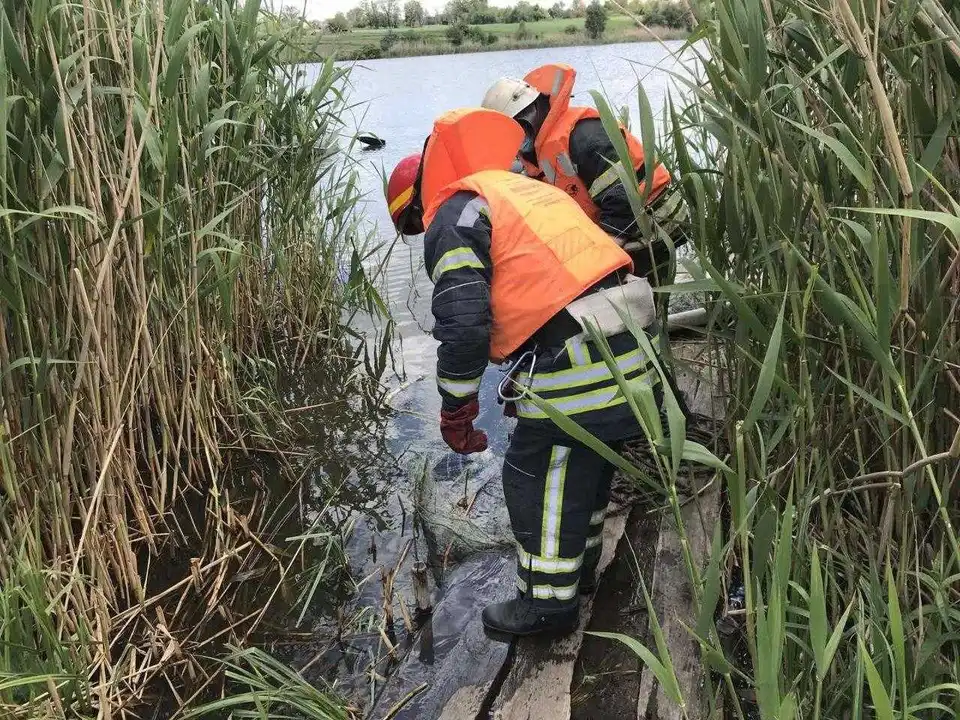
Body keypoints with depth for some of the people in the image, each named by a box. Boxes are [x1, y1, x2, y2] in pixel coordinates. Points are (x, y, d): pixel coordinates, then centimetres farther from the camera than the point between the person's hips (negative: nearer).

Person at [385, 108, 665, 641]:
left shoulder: (454, 217, -4)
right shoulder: (519, 189, 26)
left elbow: (463, 324, -16)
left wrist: (455, 410, -4)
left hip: (576, 364, -10)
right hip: (628, 342, 10)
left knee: (538, 480, 7)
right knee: (587, 466, 25)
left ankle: (548, 602, 20)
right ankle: (579, 568, 44)